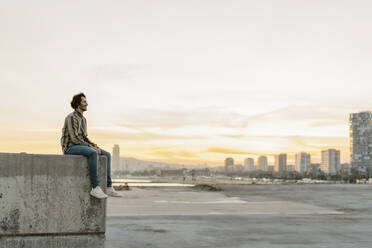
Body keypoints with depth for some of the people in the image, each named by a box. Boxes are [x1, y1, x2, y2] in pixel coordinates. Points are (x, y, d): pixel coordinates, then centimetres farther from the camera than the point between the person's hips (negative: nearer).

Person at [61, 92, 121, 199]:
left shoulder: (83, 119, 18)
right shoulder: (72, 117, -13)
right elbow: (74, 138, -20)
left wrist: (95, 146, 1)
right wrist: (91, 147, -19)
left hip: (81, 146, 9)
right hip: (70, 147, -9)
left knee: (107, 155, -1)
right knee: (93, 153, -36)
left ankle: (108, 187, -5)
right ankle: (95, 188, -37)